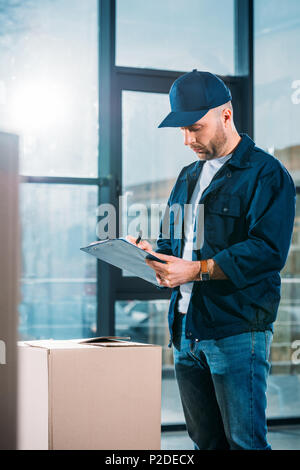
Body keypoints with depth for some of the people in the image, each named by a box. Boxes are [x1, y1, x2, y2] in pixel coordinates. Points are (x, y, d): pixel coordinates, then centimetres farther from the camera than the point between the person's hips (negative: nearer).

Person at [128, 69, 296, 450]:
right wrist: (154, 254, 2)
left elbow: (268, 251, -17)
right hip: (185, 330, 7)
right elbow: (172, 239, 26)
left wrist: (197, 269, -21)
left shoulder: (266, 173, -6)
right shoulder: (188, 177, 19)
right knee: (205, 440, 12)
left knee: (244, 440, -6)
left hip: (237, 332, -7)